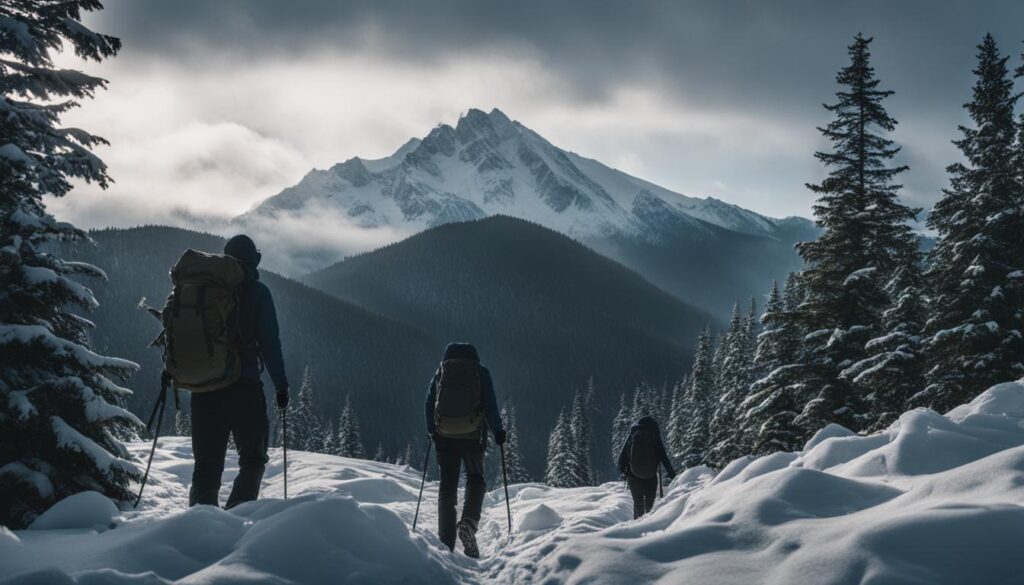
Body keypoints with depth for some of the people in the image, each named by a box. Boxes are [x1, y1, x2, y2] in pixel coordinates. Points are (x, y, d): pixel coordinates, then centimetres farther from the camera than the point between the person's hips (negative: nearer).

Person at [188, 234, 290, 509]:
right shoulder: (256, 291, -1)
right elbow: (269, 342, -5)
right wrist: (281, 383, -2)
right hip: (243, 383, -4)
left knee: (207, 462, 10)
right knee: (253, 459, 8)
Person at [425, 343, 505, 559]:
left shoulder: (440, 373, 10)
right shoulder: (480, 372, 4)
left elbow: (429, 404, 9)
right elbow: (490, 404, -3)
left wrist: (432, 431, 20)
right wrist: (498, 431, 5)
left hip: (444, 436, 2)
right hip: (471, 436, -2)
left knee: (447, 486, 8)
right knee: (475, 480, 13)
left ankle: (446, 542, 5)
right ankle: (469, 522, -14)